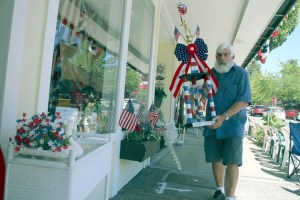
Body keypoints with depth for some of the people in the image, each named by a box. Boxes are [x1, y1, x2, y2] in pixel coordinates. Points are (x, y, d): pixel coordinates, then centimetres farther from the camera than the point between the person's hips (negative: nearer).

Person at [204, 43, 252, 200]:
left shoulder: (240, 73, -4)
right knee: (216, 160, 12)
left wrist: (224, 117, -22)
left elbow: (244, 100, -12)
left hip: (233, 125, -4)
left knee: (231, 162, -2)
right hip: (212, 125, 5)